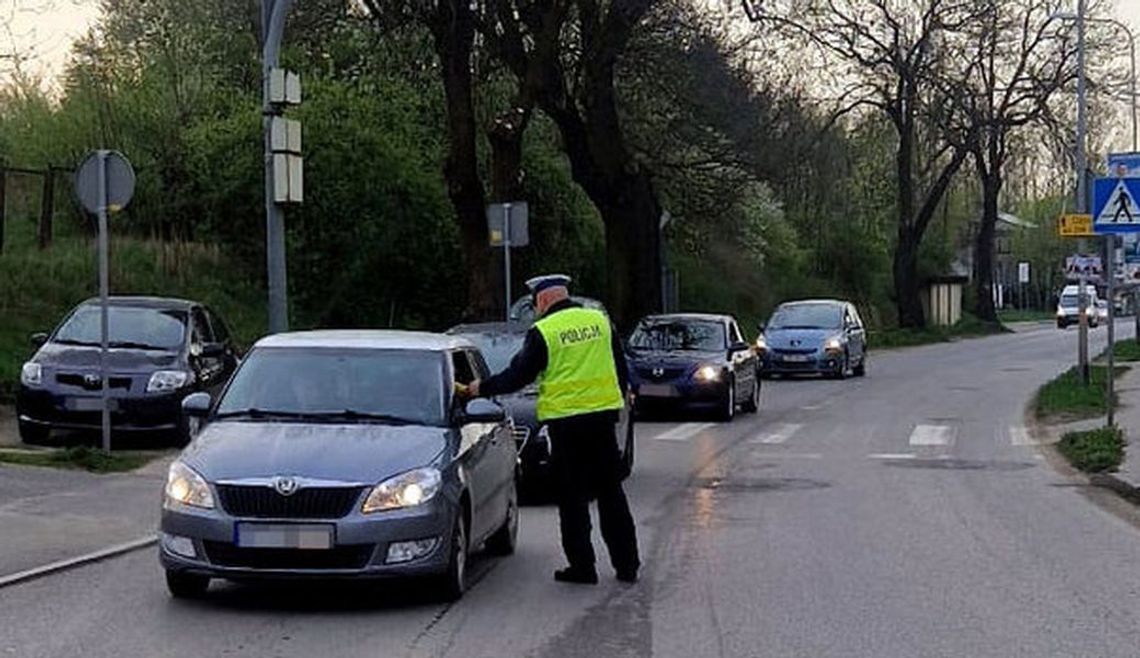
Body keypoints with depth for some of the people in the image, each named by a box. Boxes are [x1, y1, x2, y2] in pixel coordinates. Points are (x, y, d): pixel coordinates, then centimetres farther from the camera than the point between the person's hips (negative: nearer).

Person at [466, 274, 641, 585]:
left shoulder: (542, 332, -9)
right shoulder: (600, 321, 7)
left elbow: (517, 376, -4)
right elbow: (622, 370, 13)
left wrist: (482, 388, 10)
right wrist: (619, 400, 26)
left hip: (566, 422, -5)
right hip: (603, 415, 5)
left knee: (572, 498, 4)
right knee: (611, 492, 12)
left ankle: (582, 566, 5)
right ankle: (626, 563, 15)